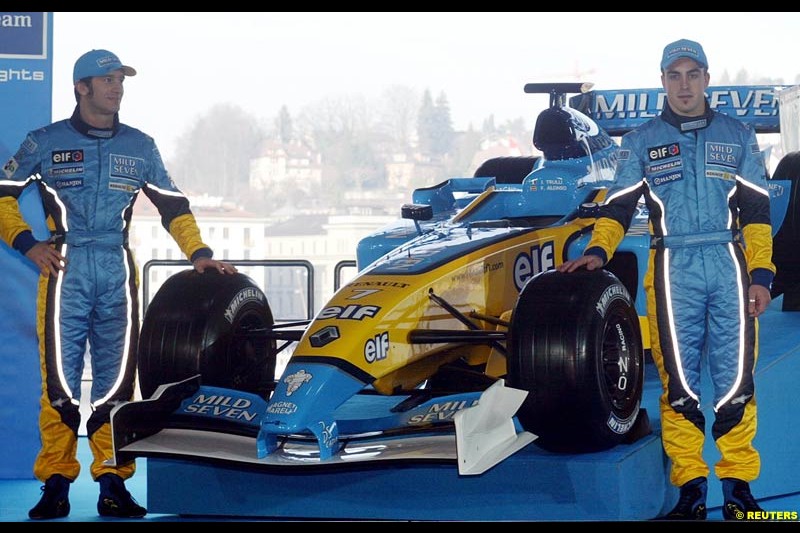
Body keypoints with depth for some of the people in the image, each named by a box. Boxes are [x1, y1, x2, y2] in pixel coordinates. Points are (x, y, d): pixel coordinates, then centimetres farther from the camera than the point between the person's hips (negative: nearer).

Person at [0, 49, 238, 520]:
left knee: (117, 377, 1)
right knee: (60, 375, -6)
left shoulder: (140, 146, 15)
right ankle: (56, 484, -1)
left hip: (118, 272, 2)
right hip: (64, 269, -2)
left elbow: (173, 204, 19)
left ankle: (113, 482, 6)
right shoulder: (46, 142, 7)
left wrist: (199, 253, 8)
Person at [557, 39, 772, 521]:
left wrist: (761, 274, 0)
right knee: (678, 381, -1)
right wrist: (597, 252, -10)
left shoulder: (738, 136, 11)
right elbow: (619, 205, 7)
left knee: (737, 378, -2)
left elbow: (757, 210, 8)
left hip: (730, 268, 0)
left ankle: (738, 486, 7)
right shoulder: (642, 142, 11)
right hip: (673, 271, 0)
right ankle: (691, 491, 4)